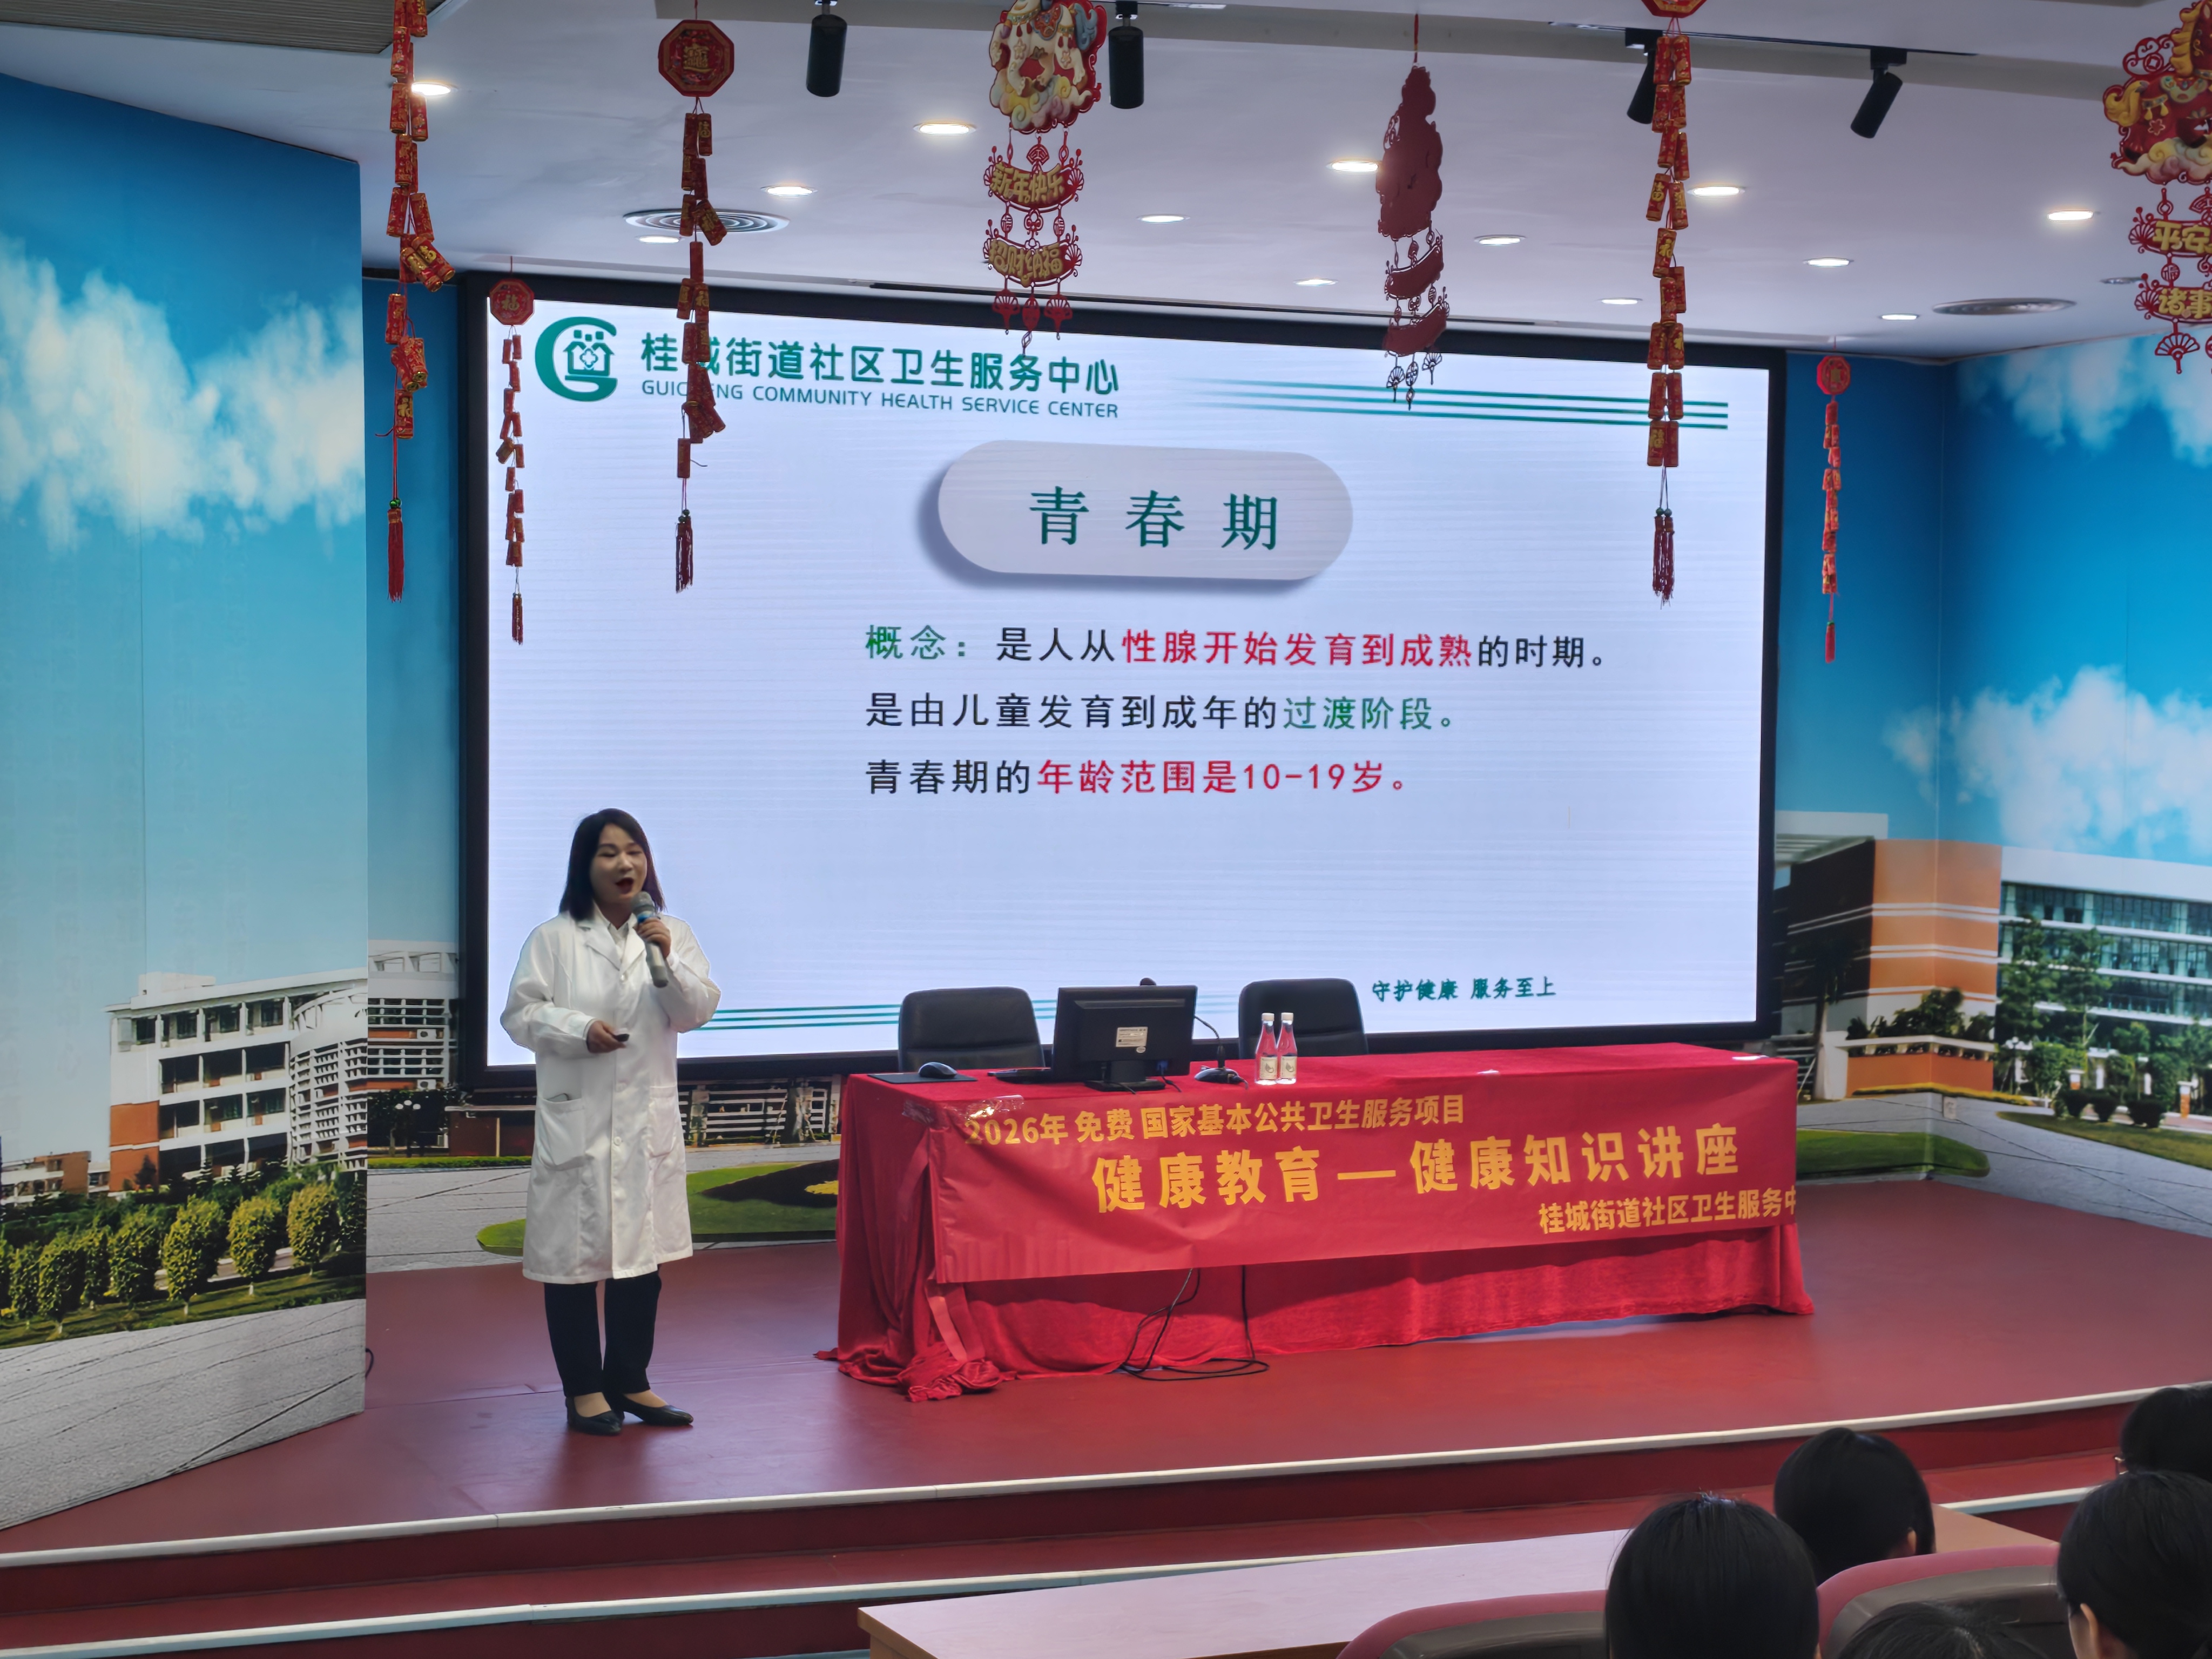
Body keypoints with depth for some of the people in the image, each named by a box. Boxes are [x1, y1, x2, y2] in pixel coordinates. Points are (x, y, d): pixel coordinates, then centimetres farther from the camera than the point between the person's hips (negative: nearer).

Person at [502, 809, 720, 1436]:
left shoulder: (671, 934, 7)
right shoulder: (554, 939, -2)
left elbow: (698, 1012, -1)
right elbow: (520, 1014, -3)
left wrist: (667, 960, -17)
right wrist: (579, 1029, -18)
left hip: (648, 1117, 3)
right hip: (577, 1118, -3)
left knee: (644, 1250, 10)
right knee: (574, 1251, 1)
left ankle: (629, 1380, 22)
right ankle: (583, 1389, 12)